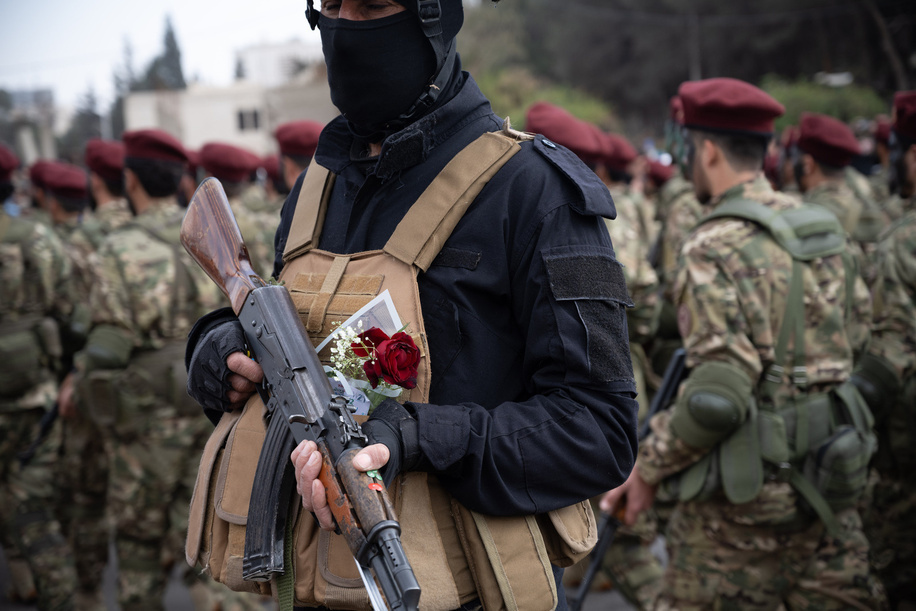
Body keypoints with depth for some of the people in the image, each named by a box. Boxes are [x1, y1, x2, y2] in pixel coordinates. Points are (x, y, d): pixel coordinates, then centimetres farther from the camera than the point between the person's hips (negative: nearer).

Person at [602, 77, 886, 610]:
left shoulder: (716, 249, -18)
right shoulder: (825, 228, 6)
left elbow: (718, 396, -22)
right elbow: (857, 330, 18)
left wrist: (647, 467, -12)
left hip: (745, 489, -7)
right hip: (831, 477, 7)